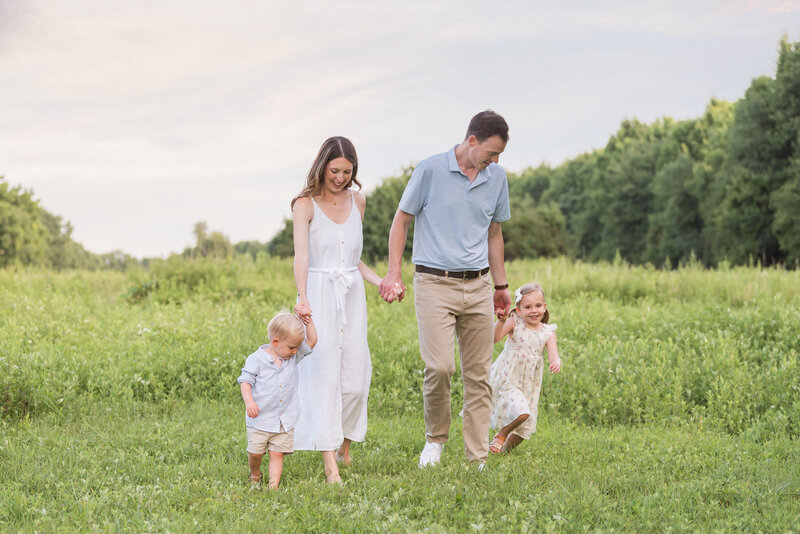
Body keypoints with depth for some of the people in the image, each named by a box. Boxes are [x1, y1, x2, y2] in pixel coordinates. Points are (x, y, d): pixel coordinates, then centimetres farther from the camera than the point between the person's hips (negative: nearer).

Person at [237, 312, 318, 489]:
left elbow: (311, 341, 7)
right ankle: (255, 475, 28)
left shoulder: (293, 357, 4)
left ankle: (273, 484, 3)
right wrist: (249, 401, -25)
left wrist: (308, 320, -5)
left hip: (284, 421, 3)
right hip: (260, 419, -3)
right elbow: (245, 381, -10)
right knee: (255, 452, 1)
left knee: (277, 453, 0)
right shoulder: (256, 359, -10)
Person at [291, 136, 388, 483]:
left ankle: (344, 443, 28)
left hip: (352, 295, 5)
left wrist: (380, 282, 4)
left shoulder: (357, 201, 11)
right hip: (318, 295, -5)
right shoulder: (305, 204, -6)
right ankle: (330, 465, -9)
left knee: (355, 377, 3)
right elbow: (301, 256, -20)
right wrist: (302, 296, -36)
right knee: (323, 374, -9)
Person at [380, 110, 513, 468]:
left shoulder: (497, 177, 8)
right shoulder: (430, 170, -5)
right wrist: (394, 273, -5)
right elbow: (401, 220, 3)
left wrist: (501, 284, 22)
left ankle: (478, 459, 9)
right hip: (435, 282, -4)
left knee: (479, 374, 3)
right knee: (439, 367, -15)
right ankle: (435, 438, 11)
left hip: (477, 286, 4)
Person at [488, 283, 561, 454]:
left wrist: (556, 363, -34)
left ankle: (505, 449, 34)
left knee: (524, 428, 7)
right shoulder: (514, 323, -9)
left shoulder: (548, 332, 0)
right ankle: (501, 435, 3)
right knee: (522, 413, -25)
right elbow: (494, 338, -23)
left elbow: (554, 356, -10)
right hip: (507, 380, -4)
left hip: (529, 385, 4)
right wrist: (501, 322, -41)